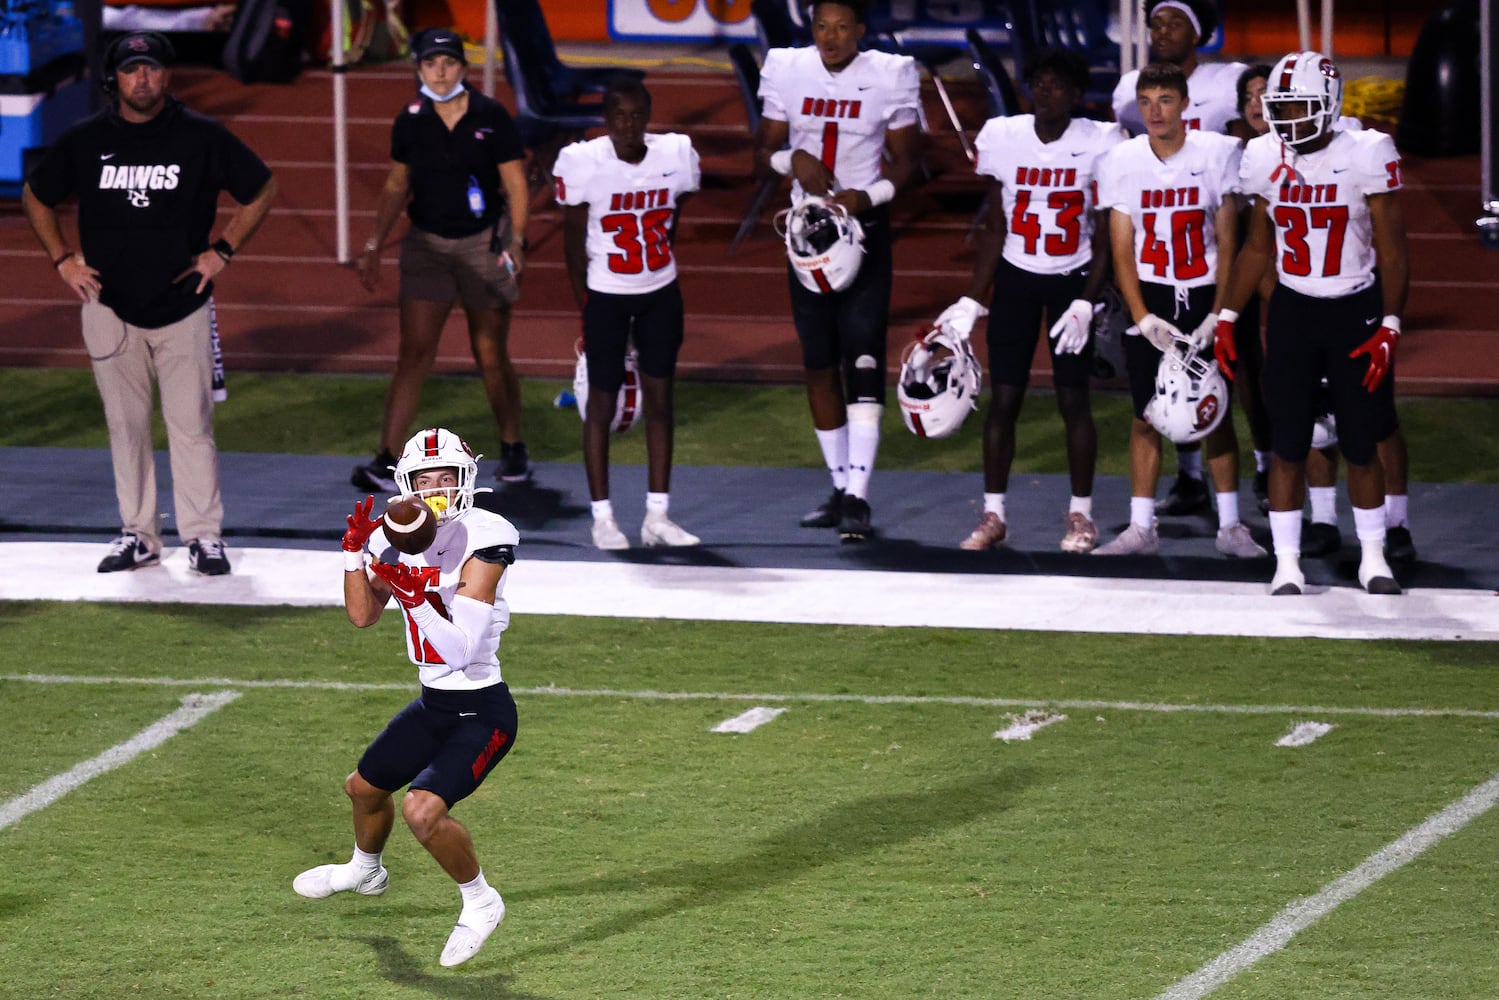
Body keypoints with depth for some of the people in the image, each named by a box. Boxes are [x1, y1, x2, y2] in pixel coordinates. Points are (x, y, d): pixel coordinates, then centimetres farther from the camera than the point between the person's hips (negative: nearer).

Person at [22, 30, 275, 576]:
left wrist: (221, 251, 0)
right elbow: (36, 197, 16)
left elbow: (261, 189, 7)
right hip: (111, 309, 2)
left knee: (191, 425, -3)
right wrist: (63, 260, 6)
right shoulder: (85, 140, 1)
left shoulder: (201, 137, -4)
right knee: (125, 424, 6)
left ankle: (204, 536, 3)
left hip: (183, 307, -2)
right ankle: (137, 536, 13)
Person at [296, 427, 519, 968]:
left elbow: (460, 649, -27)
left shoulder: (481, 542, -23)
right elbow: (362, 615, 6)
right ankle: (365, 869, 58)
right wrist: (355, 551, -5)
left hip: (482, 714, -8)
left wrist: (416, 598, -37)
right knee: (364, 787, 26)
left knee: (423, 810, -25)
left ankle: (480, 903, 1)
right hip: (433, 705, 8)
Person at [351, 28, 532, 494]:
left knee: (491, 358, 6)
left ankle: (513, 449, 25)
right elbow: (396, 187, 11)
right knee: (413, 353, -7)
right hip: (427, 245, 2)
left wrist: (516, 241, -14)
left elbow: (515, 184, -4)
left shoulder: (491, 117, -7)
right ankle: (387, 463, -11)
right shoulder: (410, 121, 0)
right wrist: (374, 244, 6)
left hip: (483, 244, -2)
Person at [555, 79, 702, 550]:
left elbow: (670, 225, 7)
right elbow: (574, 241, -9)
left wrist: (658, 266, 11)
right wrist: (585, 308, -7)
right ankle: (603, 518, 9)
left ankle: (657, 516, 13)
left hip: (660, 294, 4)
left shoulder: (677, 155, -7)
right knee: (602, 402, 2)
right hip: (605, 295, -3)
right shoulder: (582, 163, -16)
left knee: (660, 399, 6)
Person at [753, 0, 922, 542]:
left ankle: (858, 498, -20)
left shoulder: (889, 77, -7)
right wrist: (792, 159, -15)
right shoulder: (788, 71, 0)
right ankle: (841, 489, 19)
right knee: (818, 366, 8)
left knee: (862, 361, -15)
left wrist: (866, 197, -18)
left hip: (864, 228, -4)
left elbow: (905, 162, 0)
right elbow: (763, 154, 8)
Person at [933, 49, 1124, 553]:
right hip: (1015, 279, 2)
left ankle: (1080, 514, 12)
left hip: (1073, 280, -2)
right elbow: (996, 230, 4)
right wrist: (972, 301, 1)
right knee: (1004, 398, 0)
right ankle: (993, 515, 9)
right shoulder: (1003, 137, -4)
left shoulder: (1099, 143, -10)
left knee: (1073, 399, -1)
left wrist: (1086, 303, -14)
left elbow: (1105, 240, -6)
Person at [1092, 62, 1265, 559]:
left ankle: (1230, 525, 10)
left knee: (1217, 412, 2)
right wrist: (1143, 318, -12)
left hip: (1205, 293, -1)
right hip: (1150, 295, 1)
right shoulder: (1121, 162, -3)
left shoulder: (1218, 154, -6)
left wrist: (1218, 314, -11)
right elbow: (1122, 250, -1)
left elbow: (1227, 243, -3)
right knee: (1146, 416, 1)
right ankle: (1140, 528, 8)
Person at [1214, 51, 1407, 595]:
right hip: (1292, 311, 3)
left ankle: (1373, 559, 16)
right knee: (1288, 445, 0)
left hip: (1356, 312, -3)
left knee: (1361, 446, 3)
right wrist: (1227, 316, 8)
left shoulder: (1366, 156, -12)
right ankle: (1287, 564, 6)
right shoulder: (1266, 159, 0)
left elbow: (1393, 253, -8)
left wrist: (1389, 327, -14)